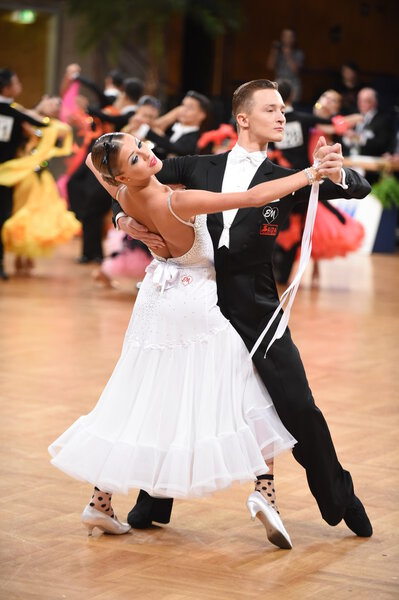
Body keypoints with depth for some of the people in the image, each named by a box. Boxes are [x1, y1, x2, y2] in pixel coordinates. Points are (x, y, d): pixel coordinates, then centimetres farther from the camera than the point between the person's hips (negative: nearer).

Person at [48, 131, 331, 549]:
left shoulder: (126, 198, -9)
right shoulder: (178, 203, -29)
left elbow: (92, 161, 14)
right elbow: (254, 197, -30)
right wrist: (311, 173, -23)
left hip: (158, 304, 7)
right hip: (197, 305, -7)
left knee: (141, 400, 14)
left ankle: (100, 502, 17)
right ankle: (264, 490, -7)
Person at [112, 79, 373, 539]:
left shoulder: (285, 180, 3)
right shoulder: (201, 168, 6)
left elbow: (359, 189, -9)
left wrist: (339, 175, -31)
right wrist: (125, 219, -8)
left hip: (257, 310, -1)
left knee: (298, 406, -4)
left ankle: (339, 500, 15)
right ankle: (153, 504, 23)